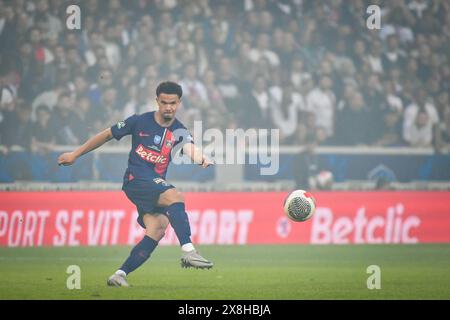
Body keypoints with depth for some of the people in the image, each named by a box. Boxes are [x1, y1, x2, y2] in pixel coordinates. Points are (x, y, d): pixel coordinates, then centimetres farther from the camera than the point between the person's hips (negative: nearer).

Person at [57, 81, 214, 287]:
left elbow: (190, 148, -18)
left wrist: (200, 158, -44)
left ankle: (120, 275, -13)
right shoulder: (139, 122, 0)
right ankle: (188, 250, -42)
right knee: (175, 196, -30)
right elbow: (107, 135, 11)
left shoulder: (179, 131, 5)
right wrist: (75, 155, 14)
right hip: (136, 179, -4)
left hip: (157, 184, 4)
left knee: (157, 229, -19)